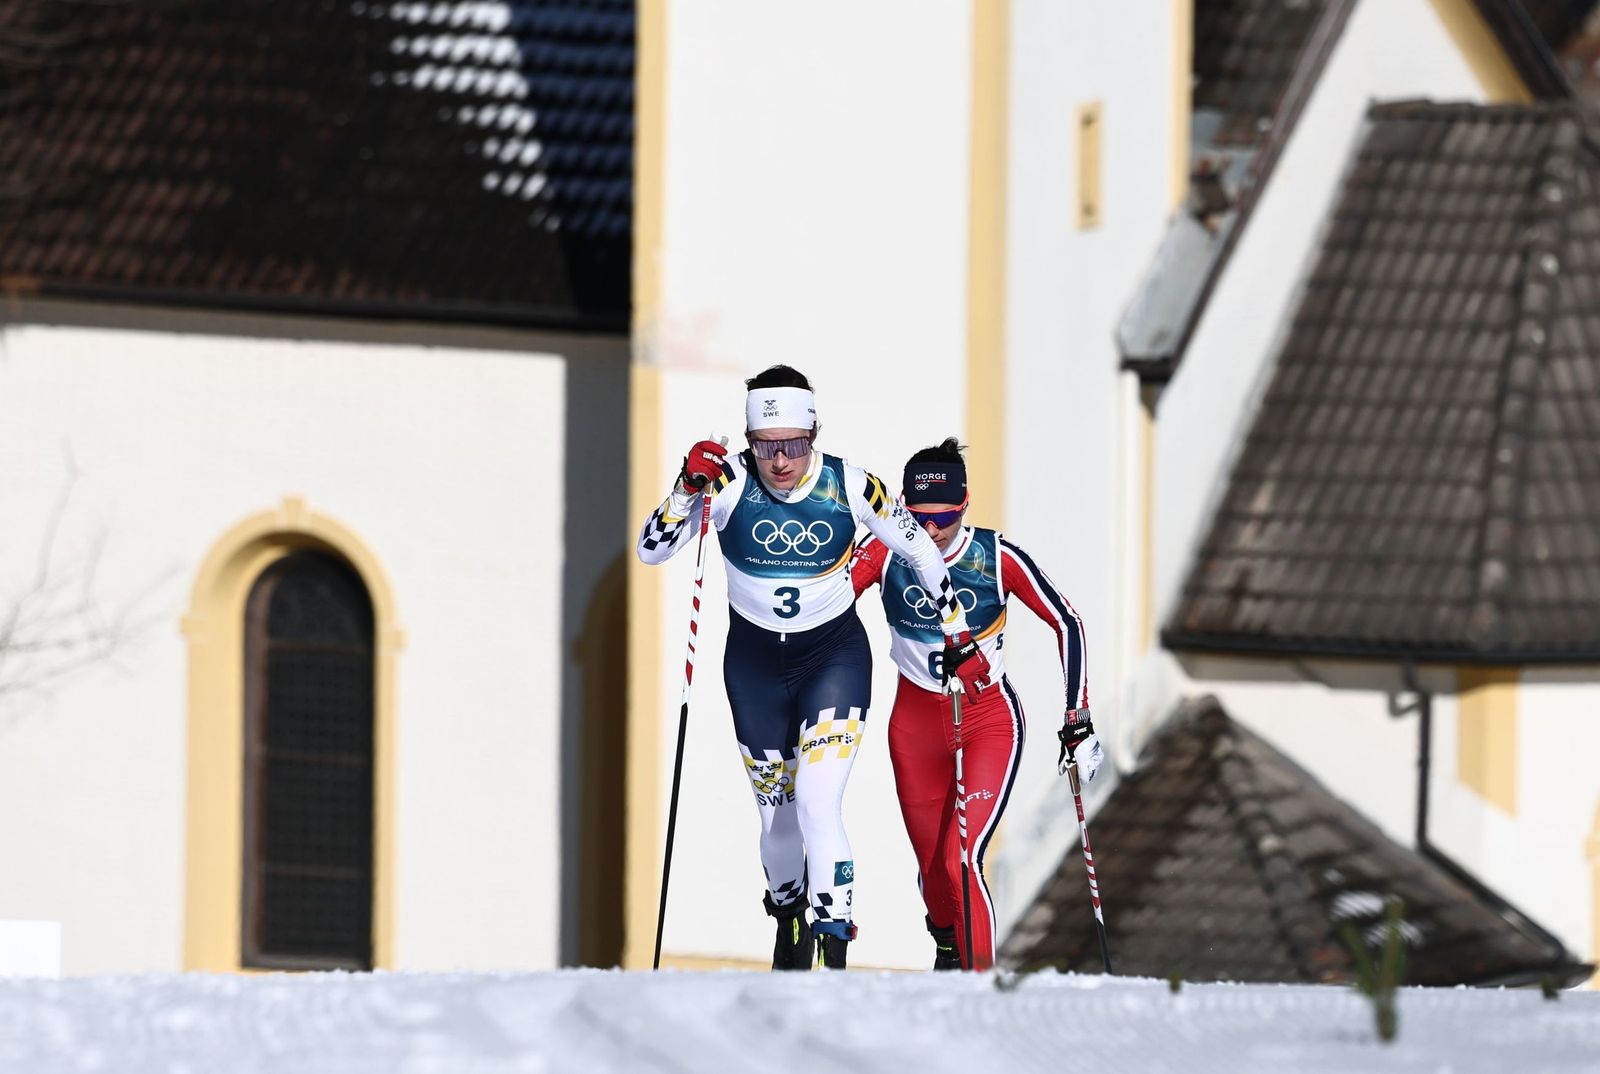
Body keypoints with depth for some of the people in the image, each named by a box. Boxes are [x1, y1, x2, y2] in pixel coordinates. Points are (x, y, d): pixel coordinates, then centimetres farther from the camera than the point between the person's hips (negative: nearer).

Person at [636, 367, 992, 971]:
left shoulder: (849, 486, -17)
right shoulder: (730, 482, -17)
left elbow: (920, 549, -3)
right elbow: (652, 550, -17)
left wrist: (958, 638, -1)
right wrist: (689, 488, -33)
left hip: (834, 654, -2)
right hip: (754, 660, 2)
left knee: (817, 804, -18)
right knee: (776, 811, 11)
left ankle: (833, 955, -18)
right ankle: (788, 918, 39)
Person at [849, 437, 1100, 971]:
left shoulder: (997, 558, -17)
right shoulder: (886, 551, -15)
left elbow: (1067, 622, -9)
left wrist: (1078, 719, -9)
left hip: (989, 721, -3)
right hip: (916, 721, 3)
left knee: (962, 858, -20)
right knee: (933, 863, 14)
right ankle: (948, 946, 45)